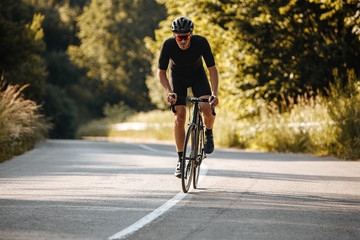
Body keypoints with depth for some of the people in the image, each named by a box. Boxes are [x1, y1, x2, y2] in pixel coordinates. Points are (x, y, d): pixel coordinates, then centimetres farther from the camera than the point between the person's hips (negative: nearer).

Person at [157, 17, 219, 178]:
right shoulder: (168, 45, -29)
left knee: (207, 108, -26)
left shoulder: (201, 42, -30)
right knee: (179, 118, -14)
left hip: (197, 75, 0)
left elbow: (212, 69, -25)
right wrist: (169, 92, -35)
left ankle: (209, 134, 8)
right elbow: (161, 72, -19)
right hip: (177, 76, 0)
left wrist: (215, 94, -36)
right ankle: (181, 160, -3)